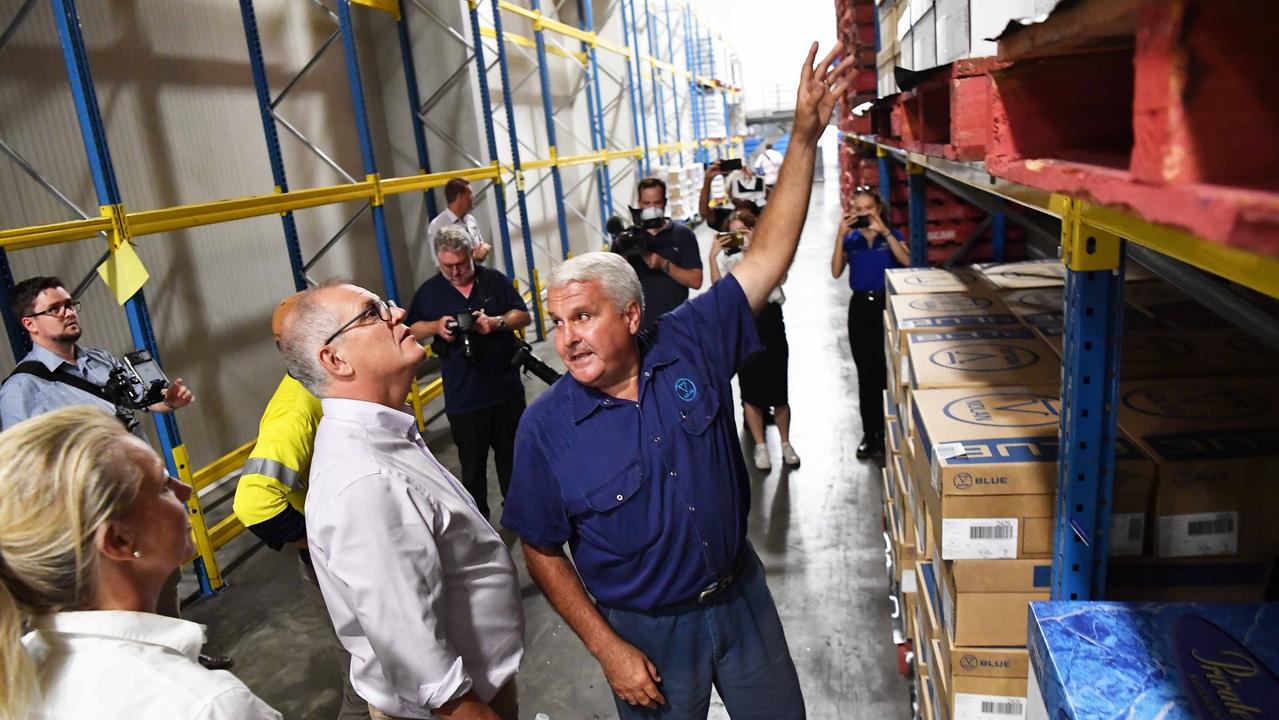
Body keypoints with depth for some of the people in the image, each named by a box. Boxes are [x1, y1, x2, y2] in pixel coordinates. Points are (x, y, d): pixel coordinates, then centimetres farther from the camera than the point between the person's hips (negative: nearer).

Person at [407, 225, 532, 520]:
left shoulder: (494, 280, 1)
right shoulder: (428, 292, 2)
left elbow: (524, 316, 1)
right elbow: (412, 330, 8)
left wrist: (496, 323, -18)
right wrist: (436, 326, -13)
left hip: (506, 388, 1)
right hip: (462, 396, -1)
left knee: (512, 454, 16)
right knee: (472, 462, 8)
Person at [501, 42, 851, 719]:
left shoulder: (690, 344, -14)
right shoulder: (546, 426, -19)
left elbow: (767, 256, -15)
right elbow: (541, 551, -10)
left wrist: (804, 138, -21)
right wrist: (607, 649, -12)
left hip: (742, 594, 3)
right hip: (647, 630, -2)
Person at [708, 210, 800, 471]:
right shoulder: (728, 258, 7)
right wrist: (713, 256, -16)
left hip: (769, 322, -1)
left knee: (778, 388, 5)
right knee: (750, 390, 6)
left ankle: (785, 443, 24)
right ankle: (760, 446, 20)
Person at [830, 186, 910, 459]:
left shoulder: (892, 235, 1)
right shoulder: (851, 239, 6)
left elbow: (906, 261, -18)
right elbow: (836, 272, -9)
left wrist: (883, 230, -24)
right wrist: (840, 235, -16)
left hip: (887, 305, -2)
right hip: (860, 307, 2)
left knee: (887, 372, -1)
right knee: (866, 373, 7)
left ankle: (888, 433, 13)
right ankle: (869, 434, 17)